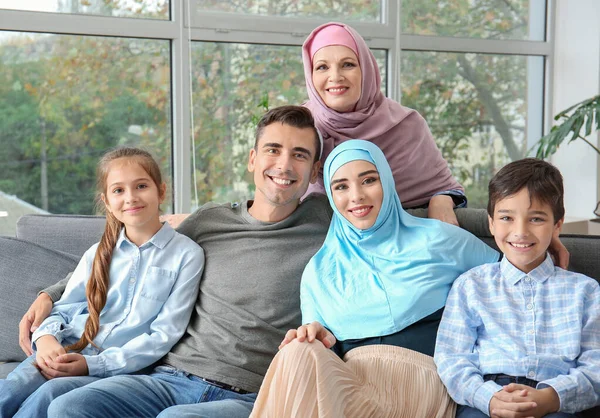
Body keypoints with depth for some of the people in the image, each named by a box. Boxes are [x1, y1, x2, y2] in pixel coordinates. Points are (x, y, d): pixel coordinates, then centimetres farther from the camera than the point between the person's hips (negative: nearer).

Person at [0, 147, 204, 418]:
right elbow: (64, 308, 17)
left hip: (123, 366, -3)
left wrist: (93, 364, -14)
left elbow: (164, 334, -5)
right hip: (65, 354, 4)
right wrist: (46, 336, -8)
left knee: (51, 393, -31)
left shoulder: (187, 254, -1)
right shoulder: (99, 253, 15)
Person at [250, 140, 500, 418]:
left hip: (418, 381, -3)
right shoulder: (319, 270, 15)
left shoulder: (435, 239, 8)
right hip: (351, 380, 3)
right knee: (298, 354, -32)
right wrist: (321, 339, -10)